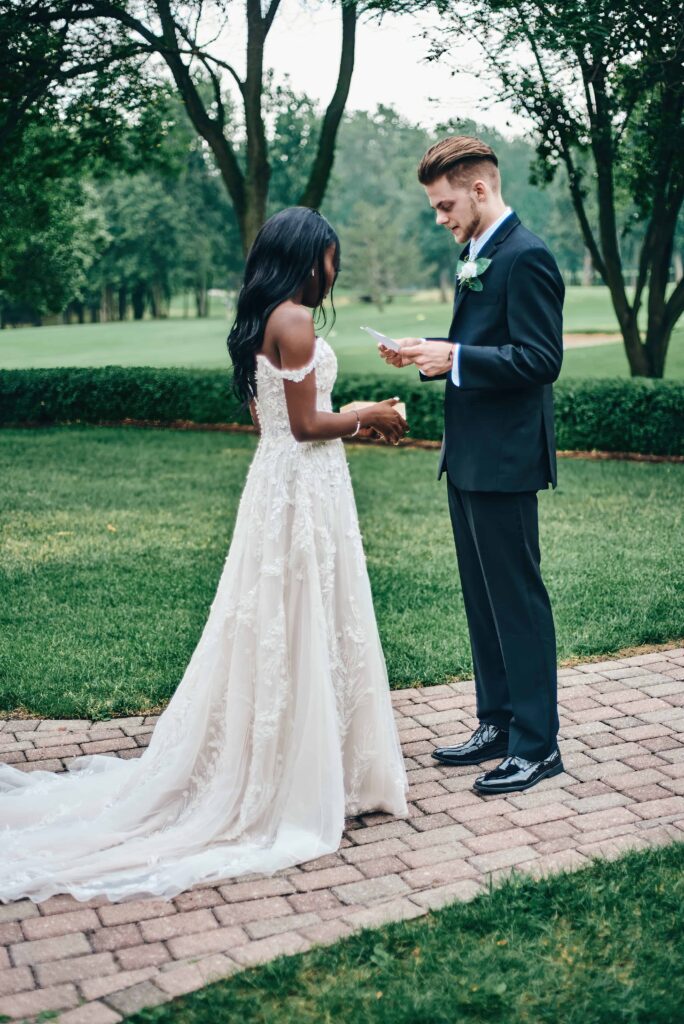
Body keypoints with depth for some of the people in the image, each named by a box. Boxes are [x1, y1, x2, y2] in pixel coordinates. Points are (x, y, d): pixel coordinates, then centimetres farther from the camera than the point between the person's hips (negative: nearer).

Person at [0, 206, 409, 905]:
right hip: (306, 487, -9)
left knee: (272, 625, 15)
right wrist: (368, 418, -1)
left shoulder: (259, 322, 13)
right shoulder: (295, 319, -15)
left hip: (275, 480, 9)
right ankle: (308, 778, 11)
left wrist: (355, 423, 16)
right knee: (306, 629, -1)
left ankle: (256, 767, 25)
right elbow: (306, 424, -17)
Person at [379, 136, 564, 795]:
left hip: (503, 461, -10)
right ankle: (497, 724, 28)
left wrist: (453, 358, -19)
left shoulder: (525, 257, -14)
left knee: (517, 598, -2)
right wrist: (430, 354, 5)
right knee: (482, 597, 15)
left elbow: (540, 359, -20)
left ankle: (537, 744, 9)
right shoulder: (479, 256, 16)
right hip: (469, 458, 10)